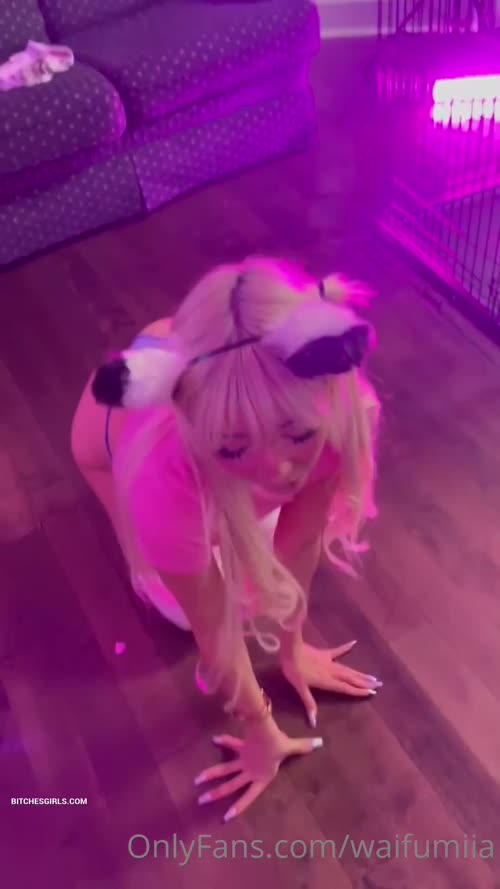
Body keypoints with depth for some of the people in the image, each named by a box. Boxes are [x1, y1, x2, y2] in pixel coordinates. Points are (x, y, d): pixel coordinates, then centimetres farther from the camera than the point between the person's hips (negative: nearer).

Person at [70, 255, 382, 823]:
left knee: (254, 565, 12)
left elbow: (301, 536, -21)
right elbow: (212, 626, -28)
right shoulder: (166, 476, -47)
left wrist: (292, 647, -6)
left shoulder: (339, 406, -40)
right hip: (114, 428, -2)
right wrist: (260, 730, -11)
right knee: (185, 608, 8)